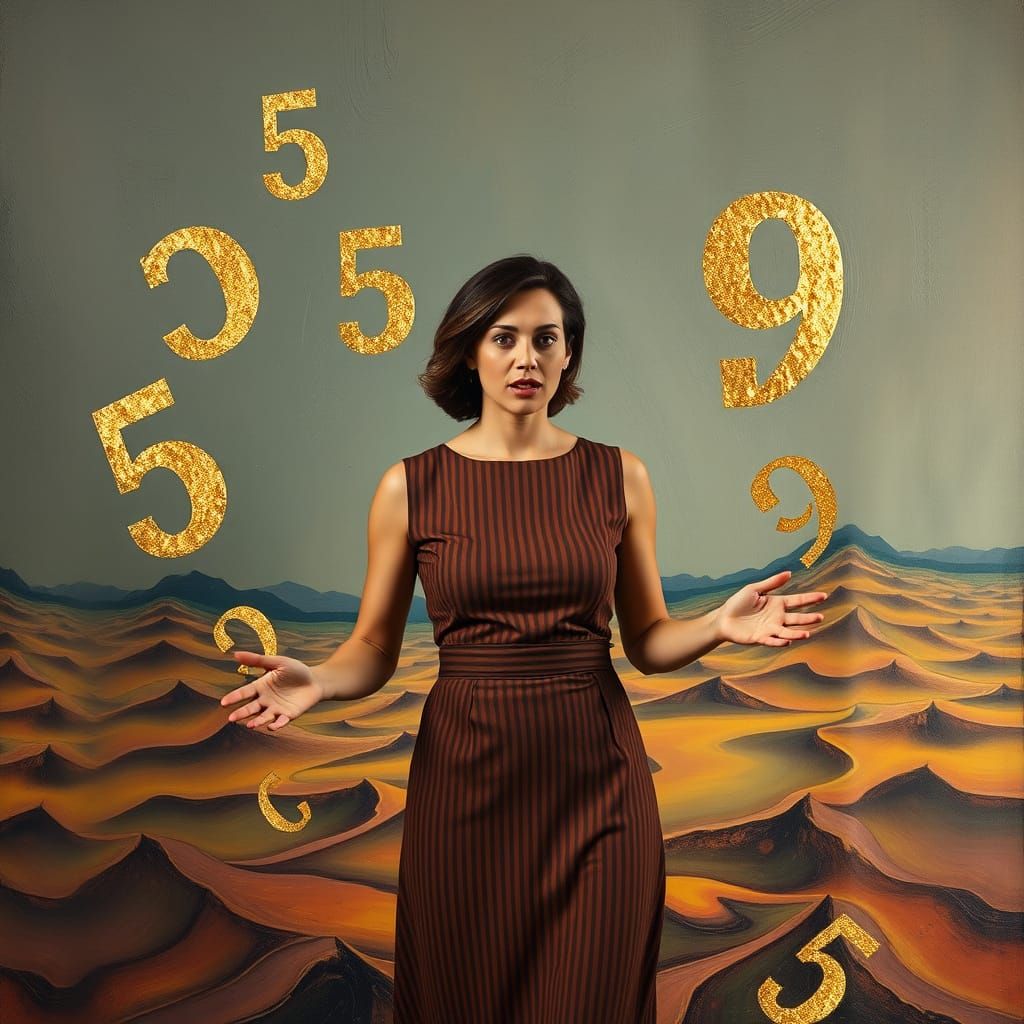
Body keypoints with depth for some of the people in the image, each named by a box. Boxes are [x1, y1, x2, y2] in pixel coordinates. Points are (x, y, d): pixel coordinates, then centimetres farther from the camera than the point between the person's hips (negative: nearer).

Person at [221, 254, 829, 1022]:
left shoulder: (618, 476, 1)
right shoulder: (412, 487, -3)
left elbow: (646, 642, 5)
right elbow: (375, 649, 1)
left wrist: (720, 626, -14)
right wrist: (318, 682, -20)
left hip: (597, 779, 1)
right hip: (467, 778, 0)